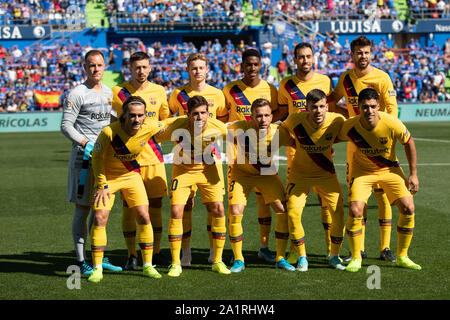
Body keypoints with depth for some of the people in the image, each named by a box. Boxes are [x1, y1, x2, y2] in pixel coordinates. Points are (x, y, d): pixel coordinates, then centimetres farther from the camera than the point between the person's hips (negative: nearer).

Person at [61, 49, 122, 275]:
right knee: (83, 208, -4)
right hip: (84, 156, -7)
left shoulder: (108, 92, 14)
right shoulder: (77, 93, -8)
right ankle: (82, 261, 0)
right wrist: (86, 144, -20)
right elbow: (66, 125, -12)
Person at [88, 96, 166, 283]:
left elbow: (165, 128, 5)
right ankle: (97, 269, -2)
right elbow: (96, 157, -14)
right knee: (100, 218, -13)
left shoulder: (150, 127, -21)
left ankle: (148, 266, 10)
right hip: (107, 176, -3)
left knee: (143, 217, -5)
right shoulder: (109, 132, -30)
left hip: (132, 175, 3)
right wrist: (102, 185, -14)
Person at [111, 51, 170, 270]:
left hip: (153, 156, 3)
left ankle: (156, 252, 16)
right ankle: (132, 256, 7)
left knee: (156, 203, 5)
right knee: (129, 205, -2)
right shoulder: (118, 92, -2)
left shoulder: (159, 92, 8)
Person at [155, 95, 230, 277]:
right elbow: (157, 138, -11)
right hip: (183, 170, -1)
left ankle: (217, 261, 7)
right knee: (176, 212, -12)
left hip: (208, 168, 1)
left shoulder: (217, 127, -23)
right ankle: (175, 264, 0)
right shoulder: (178, 126, -28)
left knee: (218, 209, -8)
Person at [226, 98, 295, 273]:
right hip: (240, 172, -2)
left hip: (266, 173, 2)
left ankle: (281, 258, 6)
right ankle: (238, 260, 5)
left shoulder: (278, 132, -22)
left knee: (284, 210, -9)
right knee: (235, 213, -14)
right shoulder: (240, 129, -29)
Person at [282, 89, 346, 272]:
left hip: (326, 173, 1)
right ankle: (302, 257, 5)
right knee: (293, 213, -13)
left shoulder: (337, 121, -19)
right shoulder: (295, 120, -22)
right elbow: (282, 130, 3)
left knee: (338, 212, -8)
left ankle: (334, 256, 11)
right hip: (300, 173, -1)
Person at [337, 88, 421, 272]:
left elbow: (408, 143, -7)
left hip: (390, 169, 1)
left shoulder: (392, 124, -26)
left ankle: (401, 257, 7)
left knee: (408, 208, -11)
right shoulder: (350, 127, -24)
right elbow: (335, 138, 0)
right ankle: (355, 259, 0)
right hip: (362, 170, -1)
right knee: (355, 210, -19)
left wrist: (413, 174, -5)